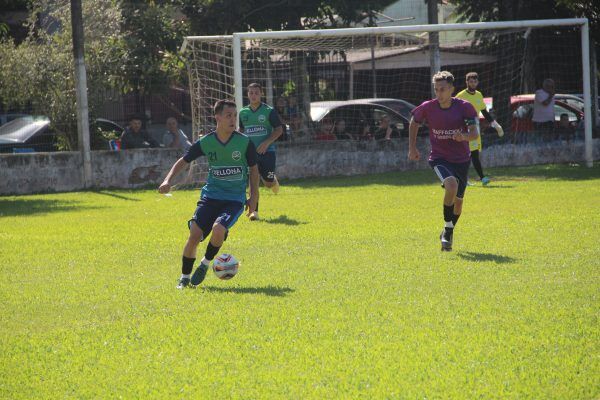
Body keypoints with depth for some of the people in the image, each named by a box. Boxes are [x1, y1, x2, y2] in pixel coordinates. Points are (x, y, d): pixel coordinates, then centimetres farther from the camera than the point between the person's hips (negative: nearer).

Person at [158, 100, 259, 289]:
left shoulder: (245, 142, -7)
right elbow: (184, 161, 7)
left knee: (218, 229, -28)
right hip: (211, 195, 2)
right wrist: (168, 180, -6)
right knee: (195, 234, -12)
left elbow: (254, 169, 7)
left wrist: (253, 197, 5)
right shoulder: (206, 142, -3)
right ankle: (185, 277, 7)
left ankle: (205, 264, 0)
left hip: (235, 199, -2)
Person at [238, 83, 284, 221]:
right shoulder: (243, 112, 7)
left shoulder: (269, 111, -4)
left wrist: (267, 142, -18)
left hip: (266, 151, -2)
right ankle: (254, 211, -5)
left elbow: (279, 130, -5)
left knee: (268, 183, 2)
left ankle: (273, 180, 40)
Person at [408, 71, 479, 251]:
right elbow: (414, 122, 12)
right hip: (439, 158, -2)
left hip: (462, 160, 2)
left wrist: (464, 136, -38)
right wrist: (412, 147, 10)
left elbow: (475, 133, -16)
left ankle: (448, 234, 37)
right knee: (451, 185, -31)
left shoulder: (464, 107, -11)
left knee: (458, 201, 10)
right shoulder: (428, 108, -8)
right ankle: (448, 229, -16)